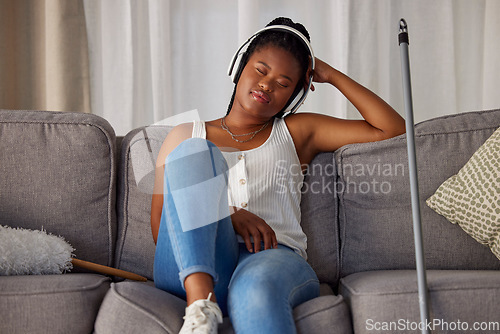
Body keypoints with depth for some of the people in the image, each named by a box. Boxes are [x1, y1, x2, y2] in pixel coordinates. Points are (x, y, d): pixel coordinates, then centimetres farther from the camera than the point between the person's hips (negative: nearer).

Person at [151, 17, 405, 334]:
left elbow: (392, 129, 21)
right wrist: (228, 216, -6)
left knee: (255, 288, -38)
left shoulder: (296, 132, 26)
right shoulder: (187, 135, 23)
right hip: (192, 266, 1)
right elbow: (161, 228, 12)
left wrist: (332, 75, 23)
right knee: (192, 152, -23)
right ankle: (200, 297, -35)